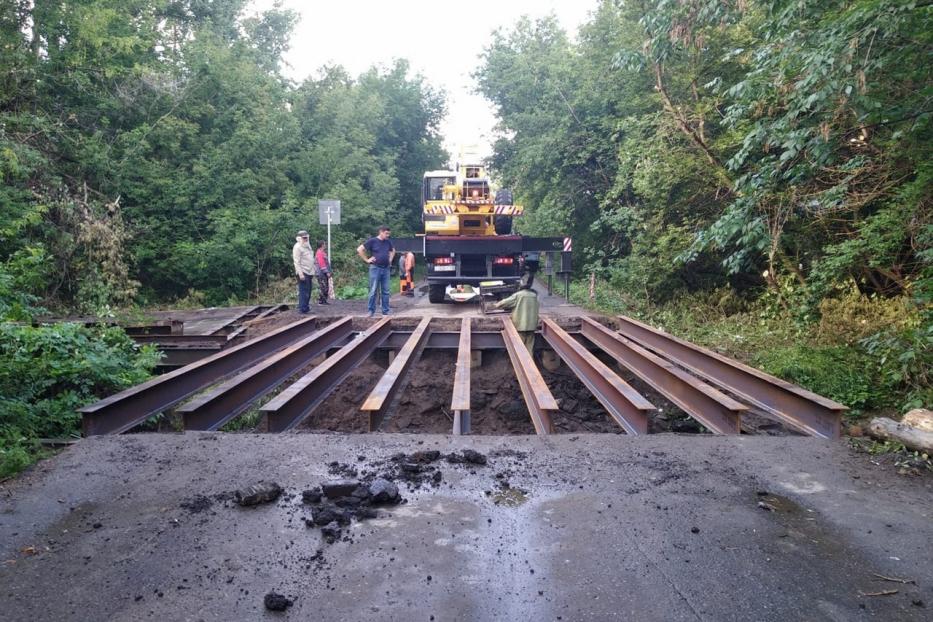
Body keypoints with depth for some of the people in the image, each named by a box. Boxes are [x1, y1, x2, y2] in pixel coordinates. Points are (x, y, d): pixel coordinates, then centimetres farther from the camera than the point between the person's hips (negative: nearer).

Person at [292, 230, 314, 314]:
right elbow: (297, 262, -15)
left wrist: (313, 270, 18)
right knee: (304, 291, -9)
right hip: (303, 272, -9)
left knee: (308, 291, 11)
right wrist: (300, 274, -21)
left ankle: (306, 307, 19)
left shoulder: (307, 246, 18)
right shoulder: (297, 247, -9)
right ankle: (303, 309, -6)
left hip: (309, 272, 9)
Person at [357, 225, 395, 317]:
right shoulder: (372, 241, -5)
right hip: (375, 268, -5)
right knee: (373, 291, -2)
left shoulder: (388, 242, 10)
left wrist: (390, 259, 15)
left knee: (385, 291, 7)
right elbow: (359, 249, -7)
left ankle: (385, 311, 13)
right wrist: (367, 260, -7)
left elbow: (393, 250, 31)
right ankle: (371, 311, 5)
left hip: (386, 269, 5)